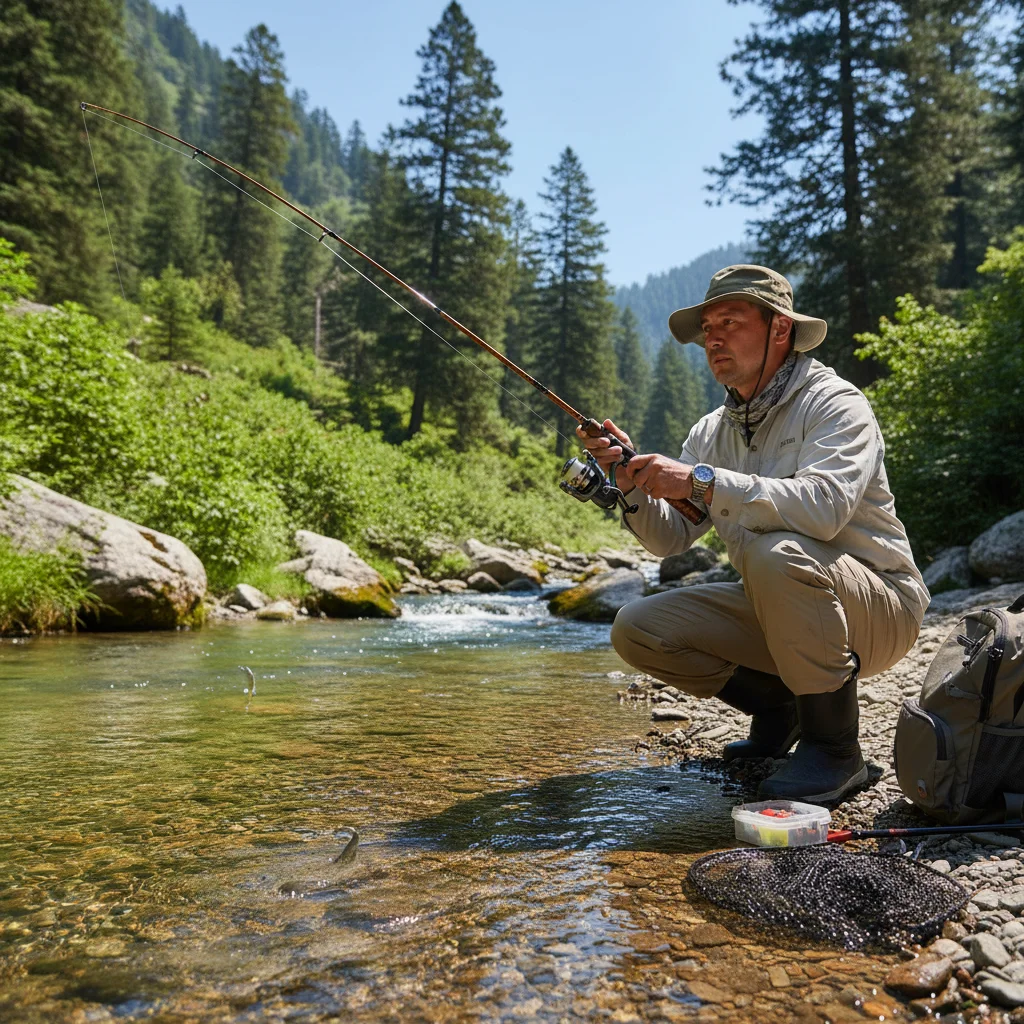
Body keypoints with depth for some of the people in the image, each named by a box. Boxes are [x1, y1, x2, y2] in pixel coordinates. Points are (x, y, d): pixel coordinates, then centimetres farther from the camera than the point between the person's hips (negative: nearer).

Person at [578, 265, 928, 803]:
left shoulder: (835, 403, -13)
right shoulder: (711, 432, 7)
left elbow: (825, 506, -34)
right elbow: (669, 538, 1)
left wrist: (703, 481, -37)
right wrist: (633, 484, -17)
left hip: (876, 607, -6)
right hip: (777, 612, 6)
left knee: (776, 553, -37)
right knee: (636, 629, -9)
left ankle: (834, 749, -16)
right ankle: (780, 706, 10)